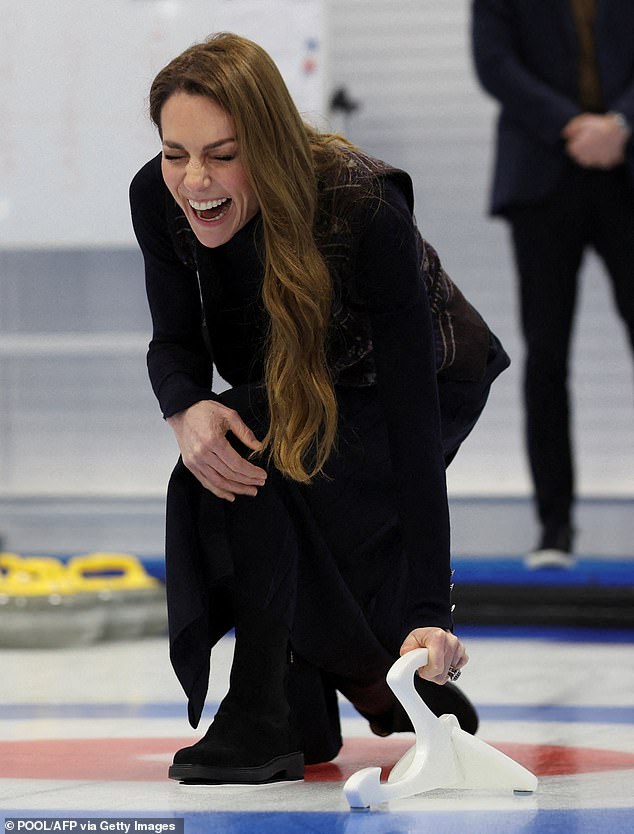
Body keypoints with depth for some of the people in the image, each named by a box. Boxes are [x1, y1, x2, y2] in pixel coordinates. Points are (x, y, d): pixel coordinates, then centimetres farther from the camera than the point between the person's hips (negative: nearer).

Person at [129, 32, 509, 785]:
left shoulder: (366, 211, -38)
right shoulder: (157, 199, -24)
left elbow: (412, 421, -40)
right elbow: (174, 342, -9)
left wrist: (429, 609, -47)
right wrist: (187, 408, -36)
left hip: (435, 382, -6)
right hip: (296, 392, 6)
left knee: (250, 449, -30)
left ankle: (263, 716, -23)